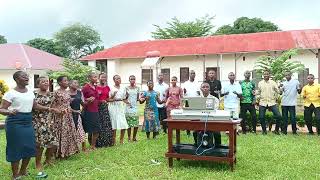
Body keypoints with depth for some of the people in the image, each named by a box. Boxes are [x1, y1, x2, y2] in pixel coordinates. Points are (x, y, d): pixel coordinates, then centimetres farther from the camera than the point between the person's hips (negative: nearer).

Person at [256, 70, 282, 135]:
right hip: (262, 103, 1)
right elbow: (258, 93, 11)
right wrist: (257, 100, 6)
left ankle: (276, 130, 11)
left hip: (272, 102, 0)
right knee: (261, 117, 0)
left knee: (278, 116, -9)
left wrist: (275, 98, 3)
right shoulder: (260, 83, 7)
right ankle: (264, 130, 20)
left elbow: (277, 91, 9)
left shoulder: (273, 83, 4)